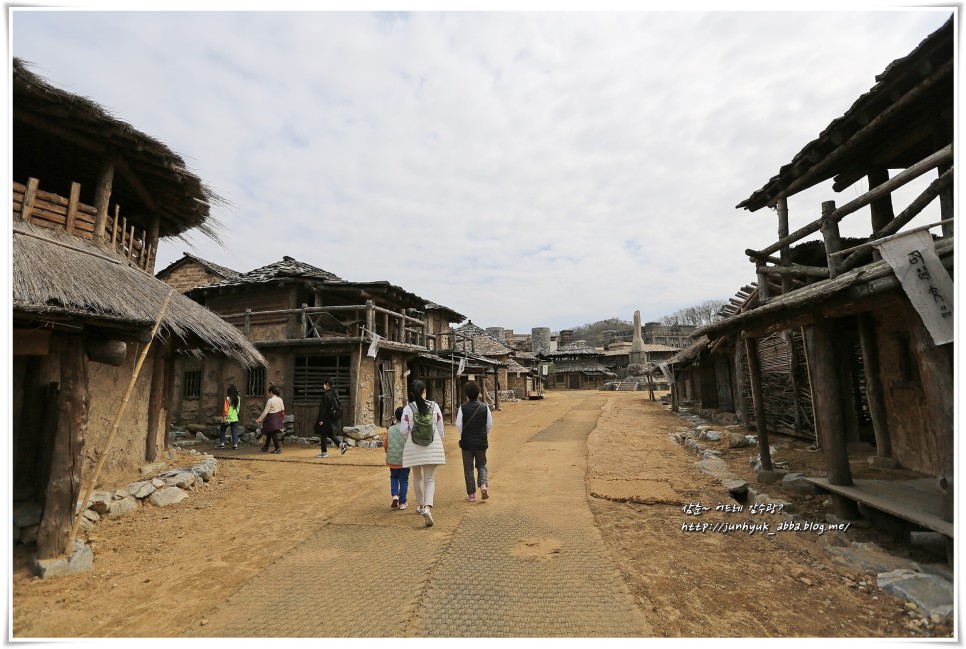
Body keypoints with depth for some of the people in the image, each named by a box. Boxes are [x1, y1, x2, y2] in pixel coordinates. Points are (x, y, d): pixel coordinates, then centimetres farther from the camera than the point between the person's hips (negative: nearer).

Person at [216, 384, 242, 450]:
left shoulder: (227, 398, -11)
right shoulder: (238, 399, 4)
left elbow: (226, 409, -15)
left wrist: (224, 417, -16)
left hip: (228, 418, -4)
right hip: (235, 418, 4)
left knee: (222, 431, 14)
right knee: (234, 432, 4)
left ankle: (221, 444, 16)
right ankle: (235, 444, -1)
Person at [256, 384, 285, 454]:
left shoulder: (270, 400, -17)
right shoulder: (280, 399, 4)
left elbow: (265, 411, -16)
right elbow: (283, 409, 9)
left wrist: (259, 419, -8)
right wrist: (281, 418, 23)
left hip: (272, 418, -8)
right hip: (278, 417, 8)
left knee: (273, 433, -3)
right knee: (269, 433, 21)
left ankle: (278, 448, -5)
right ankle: (266, 447, 31)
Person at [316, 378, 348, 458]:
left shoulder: (326, 395, -17)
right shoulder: (335, 392, 7)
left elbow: (323, 408, -17)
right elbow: (338, 405, 12)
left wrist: (321, 419, -14)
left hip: (328, 418, -8)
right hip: (336, 417, 8)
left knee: (324, 434, 4)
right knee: (330, 434, 18)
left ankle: (324, 452, 10)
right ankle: (341, 444, 5)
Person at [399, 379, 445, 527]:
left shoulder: (408, 408, -6)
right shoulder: (434, 406, -3)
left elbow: (403, 430, -7)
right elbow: (440, 429, 2)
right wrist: (438, 443, 20)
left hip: (414, 448, 0)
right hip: (432, 447, 0)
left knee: (417, 477, 19)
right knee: (430, 479, 4)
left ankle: (420, 506, 34)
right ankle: (427, 507, -16)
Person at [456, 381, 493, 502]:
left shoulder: (462, 408, -9)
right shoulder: (485, 407, -6)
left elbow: (459, 425, -7)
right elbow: (490, 424, -1)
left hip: (466, 442, -1)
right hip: (481, 442, 1)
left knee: (468, 468, 10)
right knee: (481, 465, 17)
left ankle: (471, 494, 14)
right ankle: (483, 485, -6)